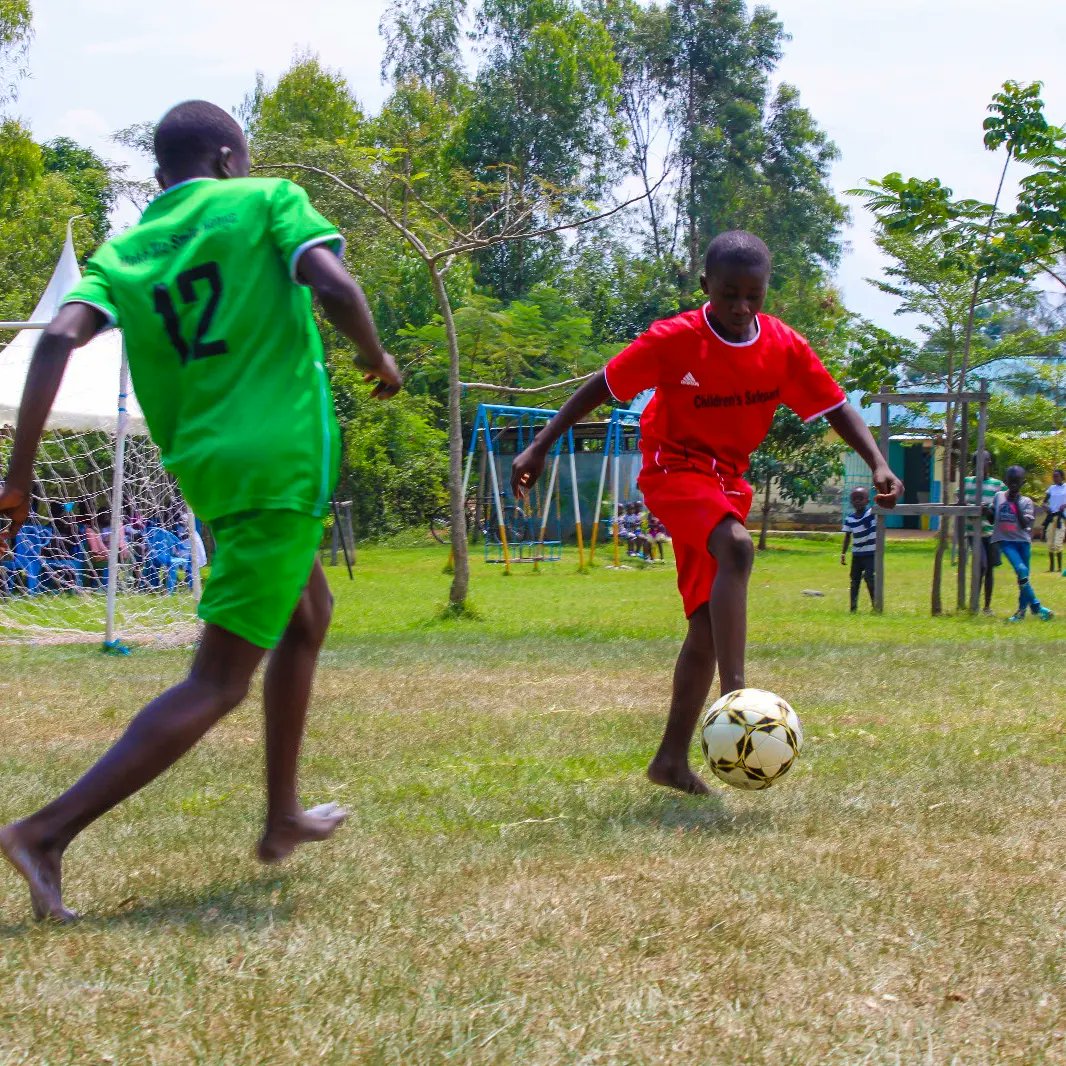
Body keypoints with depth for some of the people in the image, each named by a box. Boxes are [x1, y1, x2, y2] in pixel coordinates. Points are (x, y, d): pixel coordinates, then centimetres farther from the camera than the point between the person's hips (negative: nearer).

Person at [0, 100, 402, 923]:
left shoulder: (122, 253, 11)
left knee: (308, 615, 30)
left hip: (205, 470, 7)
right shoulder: (265, 202, 0)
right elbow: (332, 284, -16)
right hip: (283, 462, -7)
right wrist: (378, 360, 3)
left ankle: (284, 818, 35)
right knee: (218, 682, -6)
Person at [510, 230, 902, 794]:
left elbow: (835, 407, 0)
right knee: (736, 548, -34)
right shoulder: (673, 340, -17)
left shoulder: (786, 348, -7)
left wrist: (877, 463, -15)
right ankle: (735, 696, -41)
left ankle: (672, 758, 11)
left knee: (708, 621, 4)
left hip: (728, 480, 6)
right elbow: (602, 387, -10)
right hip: (673, 468, -5)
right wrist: (540, 446, -12)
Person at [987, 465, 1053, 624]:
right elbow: (992, 519, 14)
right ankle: (1036, 607, -14)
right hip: (1005, 540, -1)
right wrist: (988, 511, -8)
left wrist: (1016, 503, -13)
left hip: (1023, 541, 1)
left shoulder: (1026, 502, 2)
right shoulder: (998, 497, 7)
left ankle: (1022, 610, 18)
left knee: (1024, 575, 3)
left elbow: (1025, 524, -10)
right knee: (1021, 570, -19)